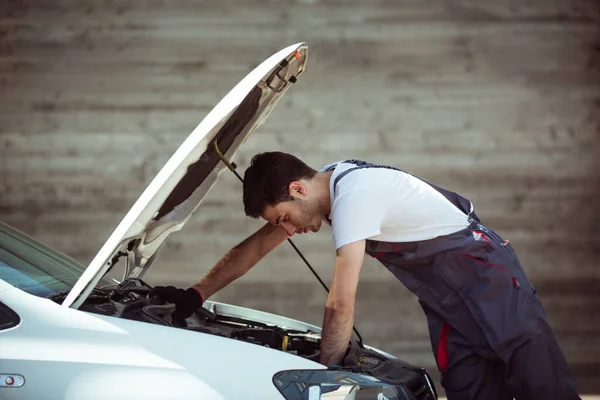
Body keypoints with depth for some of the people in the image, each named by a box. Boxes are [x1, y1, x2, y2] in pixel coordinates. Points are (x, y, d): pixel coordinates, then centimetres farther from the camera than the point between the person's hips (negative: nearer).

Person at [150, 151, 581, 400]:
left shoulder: (352, 196, -27)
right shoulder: (328, 180, 2)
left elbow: (341, 308, -26)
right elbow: (255, 247, 10)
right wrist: (194, 295, 7)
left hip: (488, 280, -9)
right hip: (447, 296, 9)